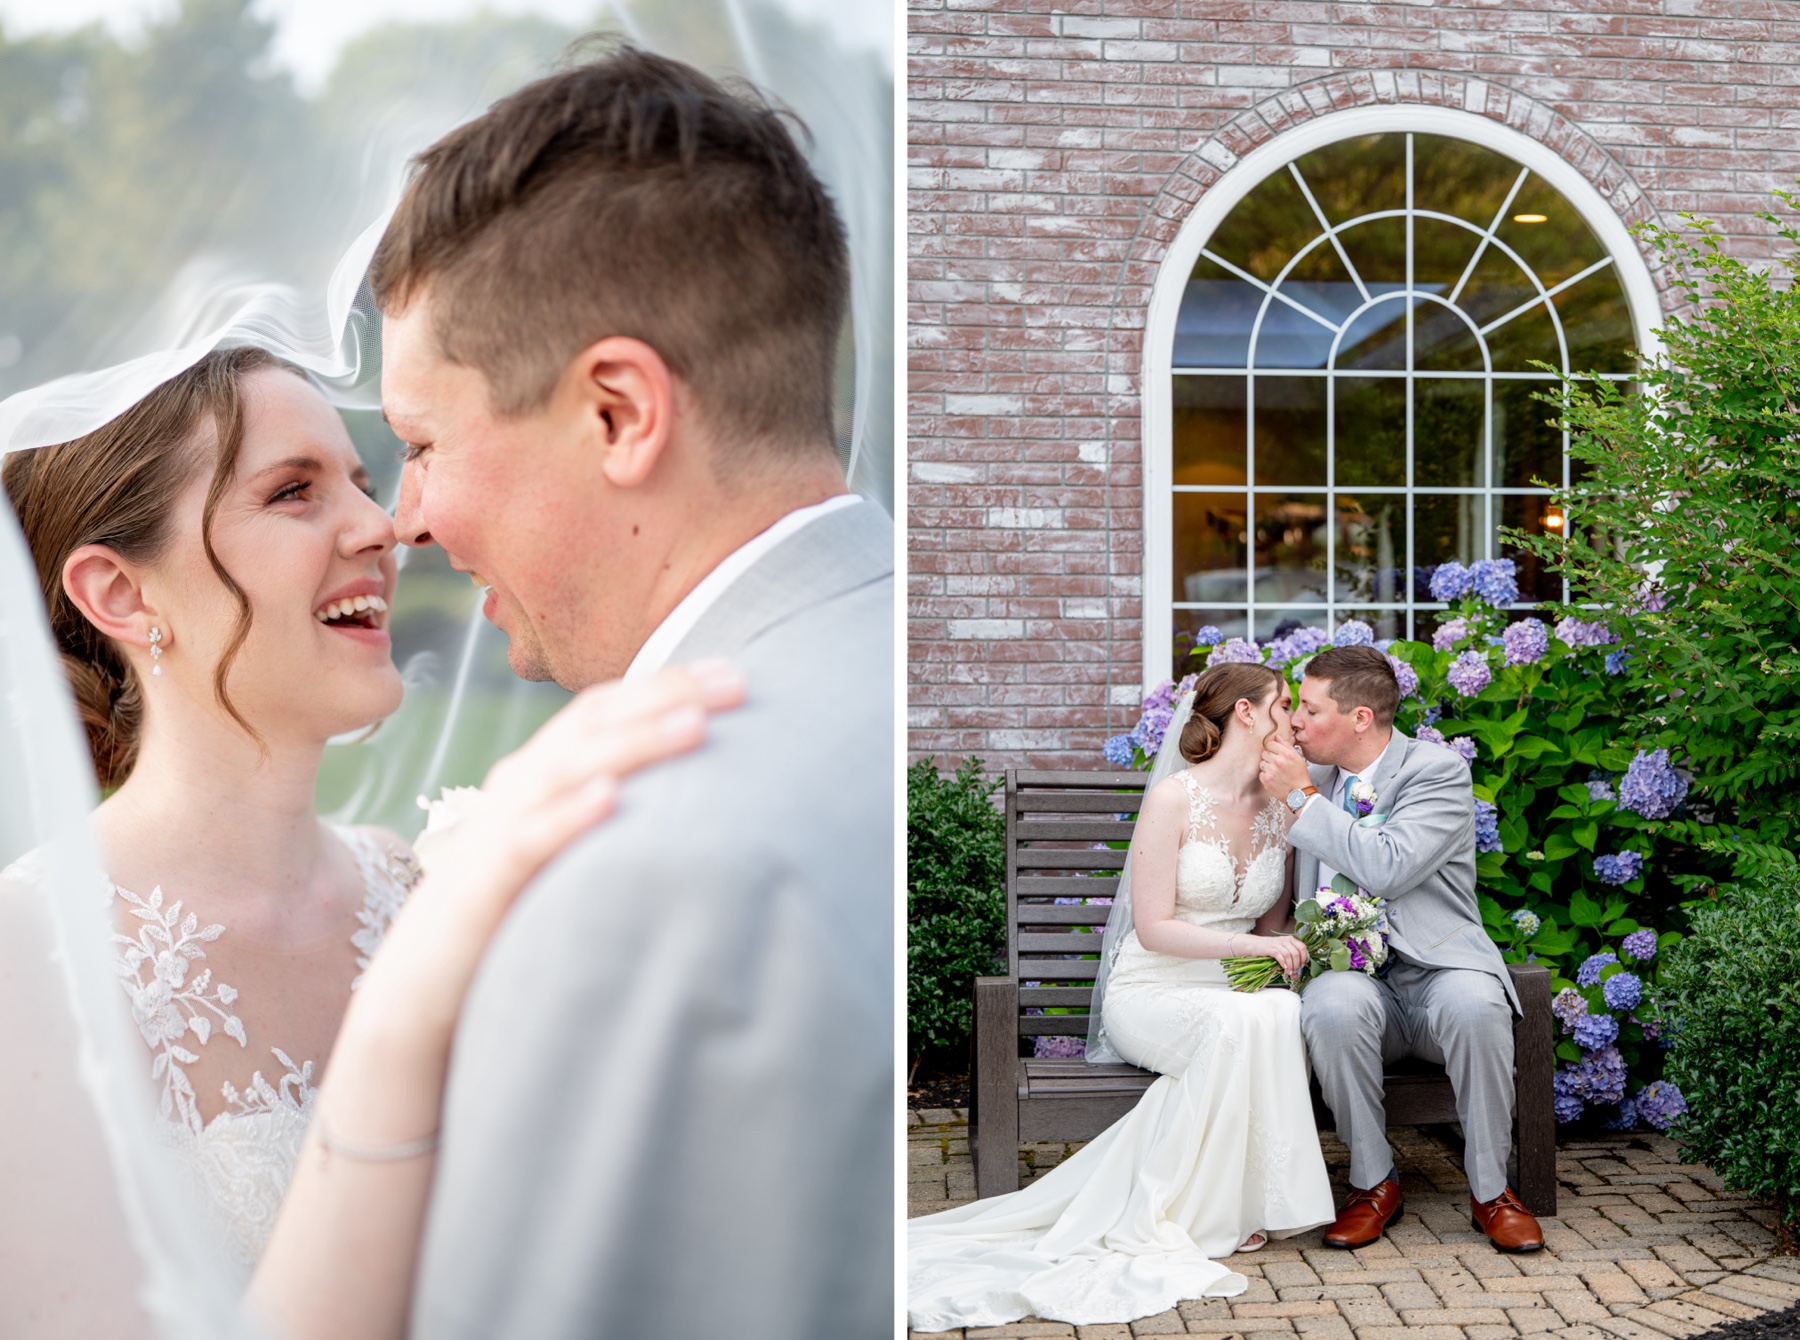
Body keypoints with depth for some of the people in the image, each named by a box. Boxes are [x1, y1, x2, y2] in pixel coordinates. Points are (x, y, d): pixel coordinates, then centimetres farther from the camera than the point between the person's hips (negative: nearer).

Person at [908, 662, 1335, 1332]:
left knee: (1287, 1012, -31)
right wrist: (1251, 945, -22)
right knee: (1240, 1024, -37)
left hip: (1237, 987, 5)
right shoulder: (1174, 799, -10)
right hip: (1151, 991, -5)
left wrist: (1280, 951, -7)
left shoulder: (1281, 808, 8)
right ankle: (1168, 1216, -24)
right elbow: (1154, 928, -13)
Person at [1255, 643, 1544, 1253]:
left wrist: (1301, 798, -17)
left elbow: (1388, 869, -22)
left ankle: (1490, 1189, -14)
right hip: (1355, 977, 3)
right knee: (1332, 1006, -33)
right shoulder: (1313, 774, 11)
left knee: (1474, 1003, -36)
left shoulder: (1440, 769, -5)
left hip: (1440, 971, -2)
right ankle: (1374, 1181, -12)